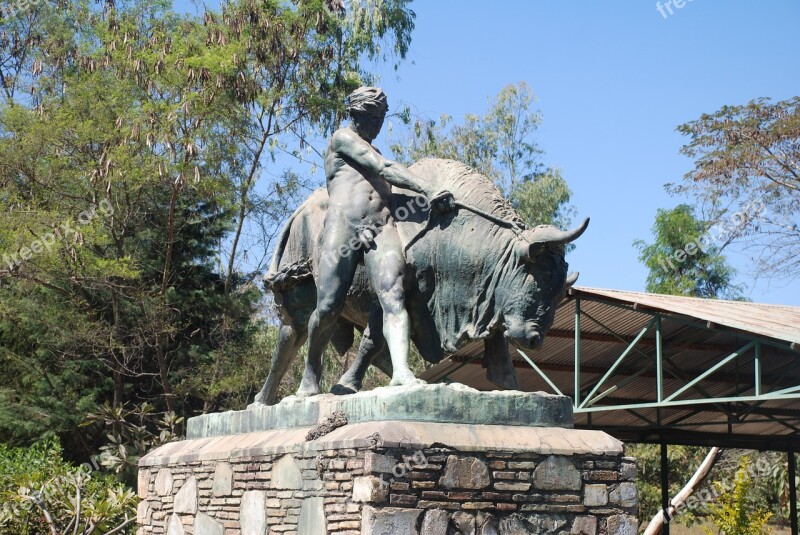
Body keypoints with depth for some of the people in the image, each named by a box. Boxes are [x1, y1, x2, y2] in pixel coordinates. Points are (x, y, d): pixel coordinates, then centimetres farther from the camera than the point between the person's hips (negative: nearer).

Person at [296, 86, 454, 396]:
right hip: (344, 223, -5)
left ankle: (401, 371, -37)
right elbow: (384, 169, 2)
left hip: (382, 228, 5)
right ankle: (312, 368, 13)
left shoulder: (375, 155, 36)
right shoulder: (342, 138, 14)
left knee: (394, 297, -20)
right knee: (328, 306, -11)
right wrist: (427, 191, -7)